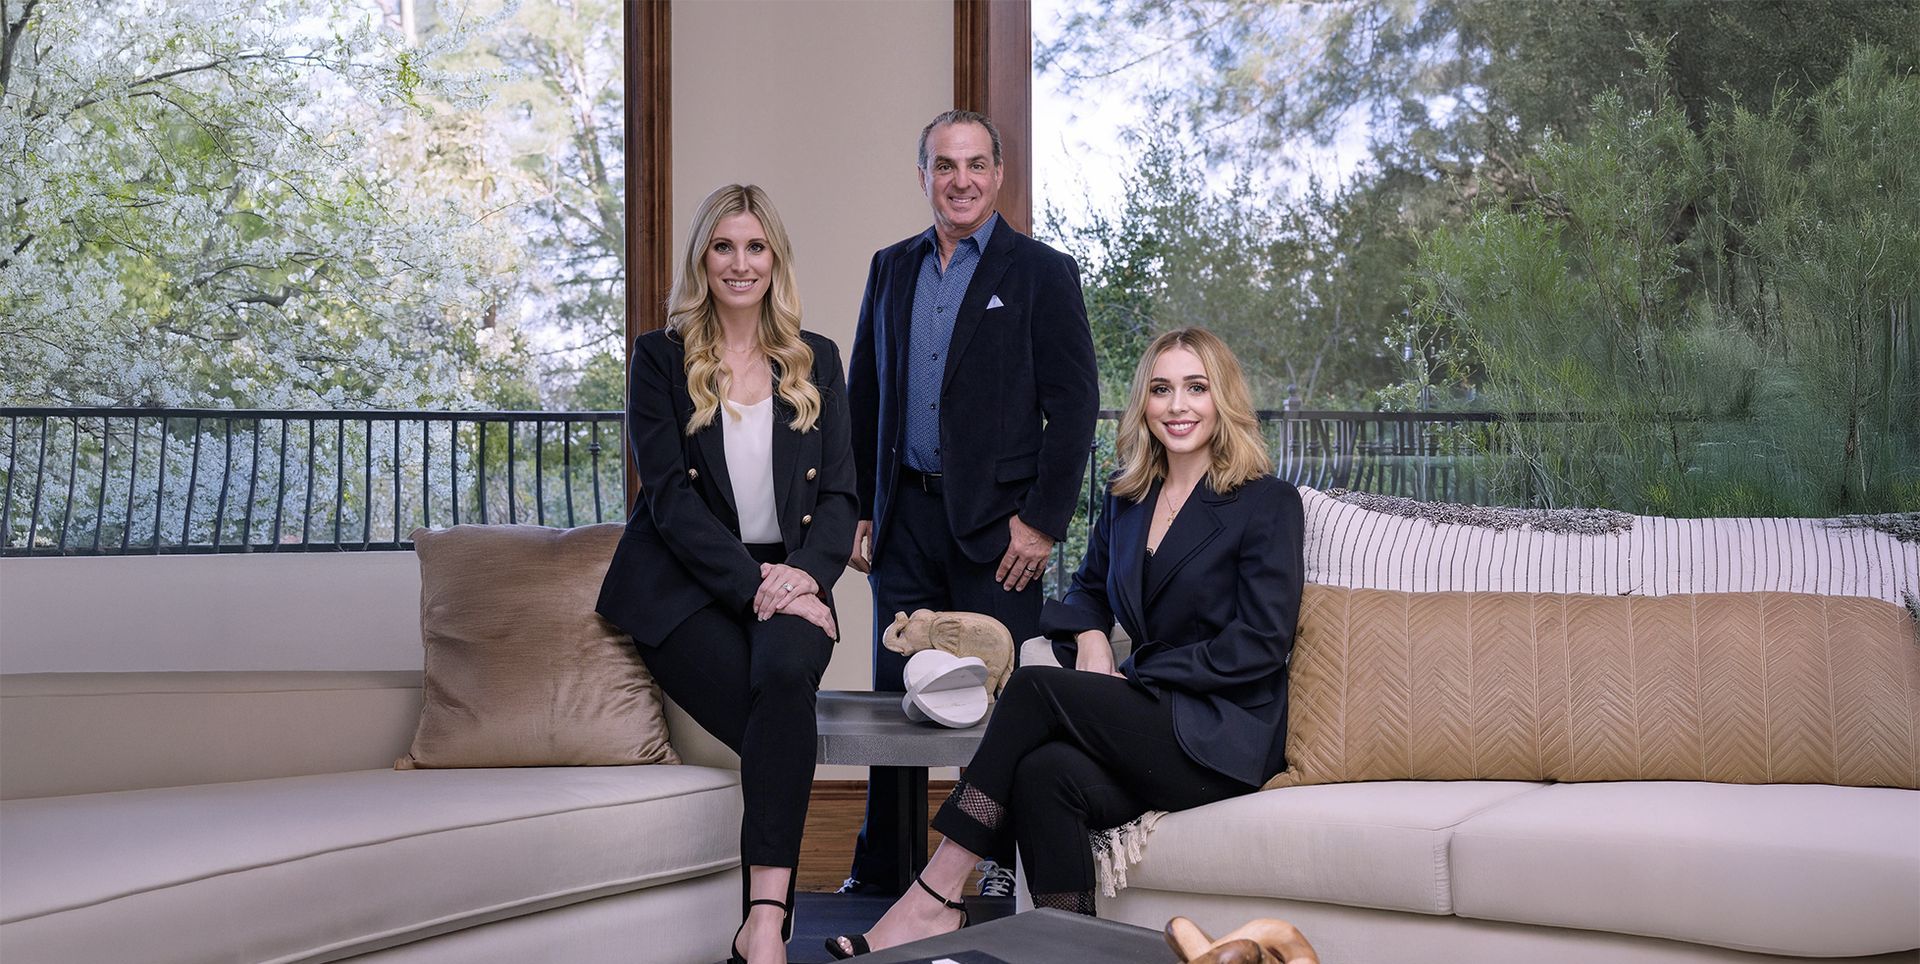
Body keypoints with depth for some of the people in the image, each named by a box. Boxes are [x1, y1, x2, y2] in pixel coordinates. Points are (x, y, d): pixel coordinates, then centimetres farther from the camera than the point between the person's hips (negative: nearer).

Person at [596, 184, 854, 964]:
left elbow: (839, 494, 11)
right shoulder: (660, 359, 8)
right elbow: (671, 495, -3)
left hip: (788, 583, 1)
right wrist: (751, 585, -15)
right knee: (776, 729, -29)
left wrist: (805, 572, -10)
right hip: (685, 588, -1)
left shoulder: (816, 361, 16)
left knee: (785, 672, -34)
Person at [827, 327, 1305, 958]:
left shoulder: (1267, 504, -3)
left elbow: (1261, 643, -10)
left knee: (1035, 687, -24)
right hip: (1153, 721, 5)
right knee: (1046, 773, -30)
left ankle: (934, 900, -22)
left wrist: (1135, 680, -12)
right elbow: (1089, 590, 29)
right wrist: (1089, 638, 3)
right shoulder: (1128, 498, 17)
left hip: (1223, 737, -5)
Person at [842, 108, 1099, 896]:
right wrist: (859, 511, 9)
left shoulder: (1041, 273, -1)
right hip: (906, 520, 4)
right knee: (896, 700, 9)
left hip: (996, 525, -4)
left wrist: (1042, 522, -12)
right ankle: (879, 875, 19)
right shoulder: (891, 269, 13)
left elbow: (1074, 404, -6)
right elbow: (864, 397, 16)